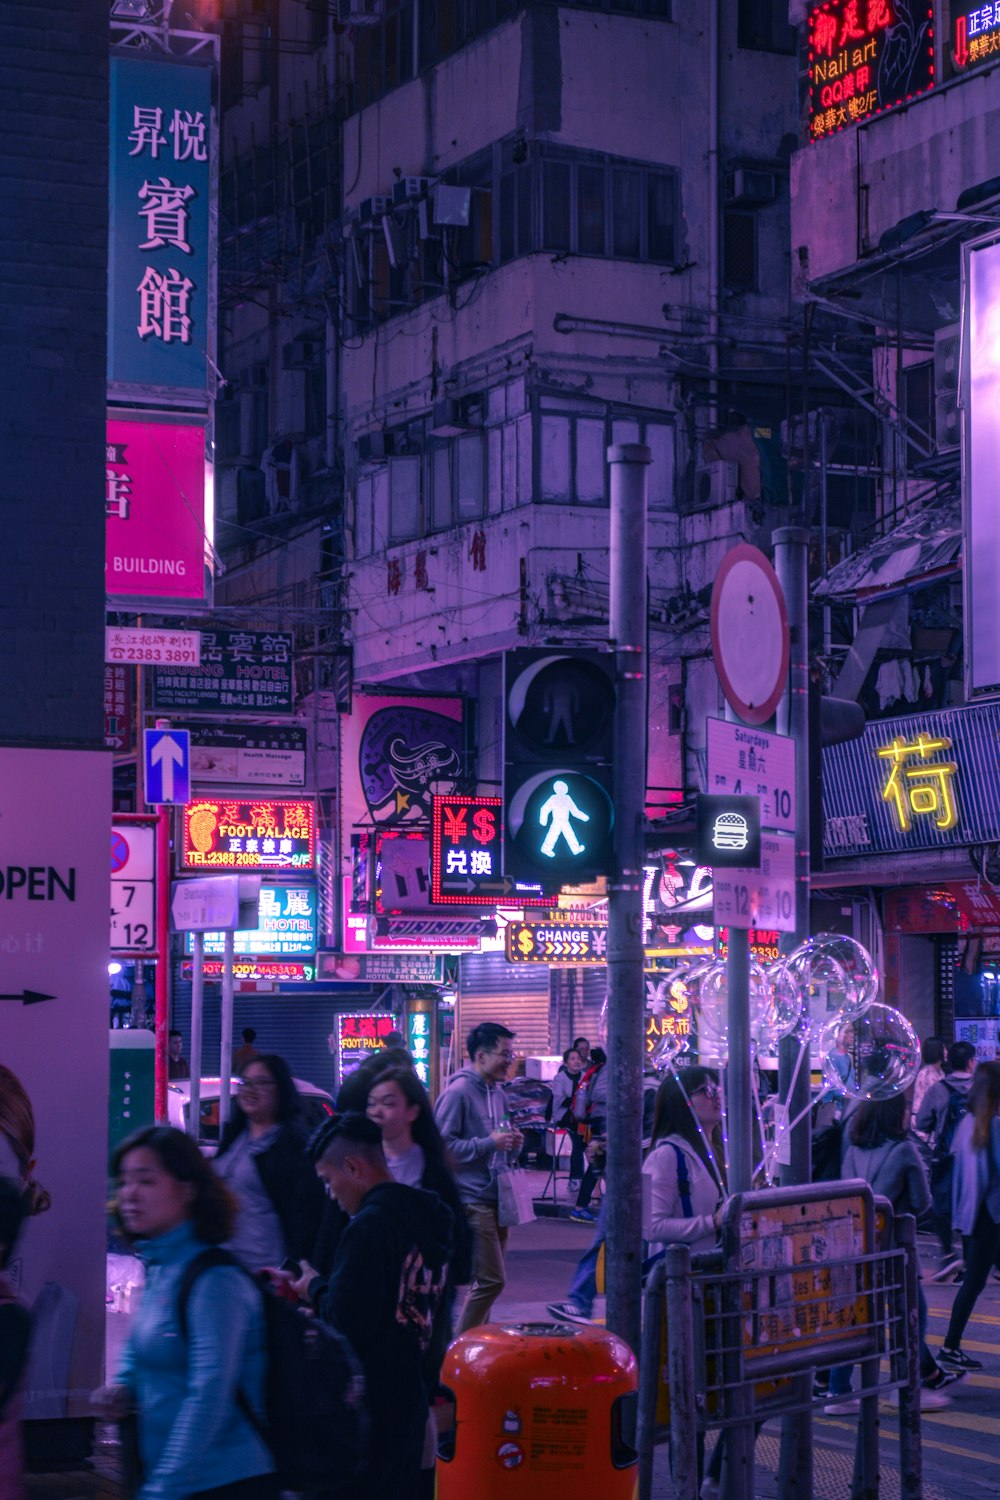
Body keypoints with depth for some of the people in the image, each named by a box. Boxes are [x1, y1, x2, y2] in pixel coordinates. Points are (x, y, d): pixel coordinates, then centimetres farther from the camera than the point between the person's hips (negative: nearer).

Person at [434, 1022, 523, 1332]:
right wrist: (490, 1143, -20)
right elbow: (443, 1145, -19)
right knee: (491, 1280, -11)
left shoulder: (496, 1092, 15)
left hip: (496, 1197, 9)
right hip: (472, 1199, -9)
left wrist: (512, 1142, 5)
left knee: (487, 1280, 13)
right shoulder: (458, 1092, -13)